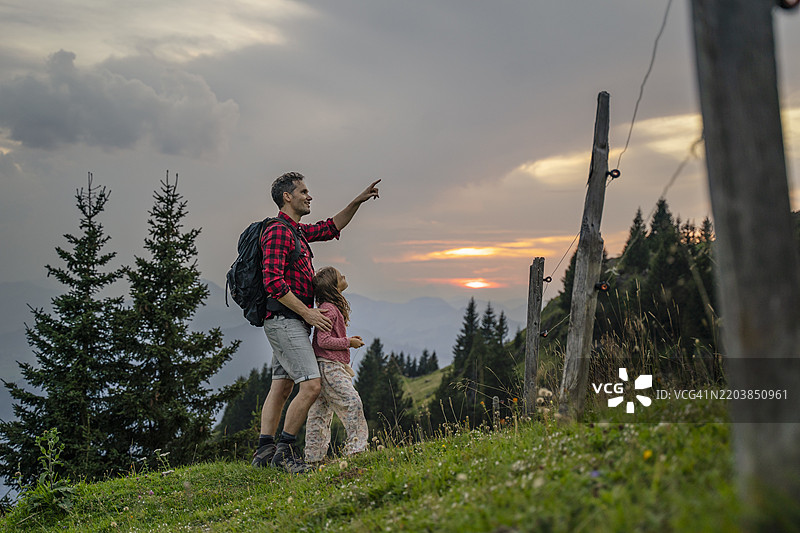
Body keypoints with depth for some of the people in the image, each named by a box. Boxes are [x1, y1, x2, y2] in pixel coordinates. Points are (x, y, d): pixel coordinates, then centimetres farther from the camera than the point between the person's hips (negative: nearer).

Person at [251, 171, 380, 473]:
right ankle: (284, 449, -3)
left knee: (281, 387, 10)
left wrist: (358, 201, 20)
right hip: (285, 320, -10)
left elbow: (331, 228, 31)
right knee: (311, 386, -13)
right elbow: (273, 281, -21)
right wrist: (307, 312, -20)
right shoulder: (278, 231, -12)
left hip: (291, 323, 10)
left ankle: (264, 451, 15)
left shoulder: (297, 231, 19)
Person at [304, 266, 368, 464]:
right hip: (329, 366, -10)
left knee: (321, 412, 10)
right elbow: (324, 341, -19)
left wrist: (348, 340, 13)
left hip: (329, 366, 10)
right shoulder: (328, 309, -14)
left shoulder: (332, 307, 17)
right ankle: (356, 446, -8)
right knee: (352, 402, -12)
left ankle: (313, 457, 15)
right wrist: (349, 342, -10)